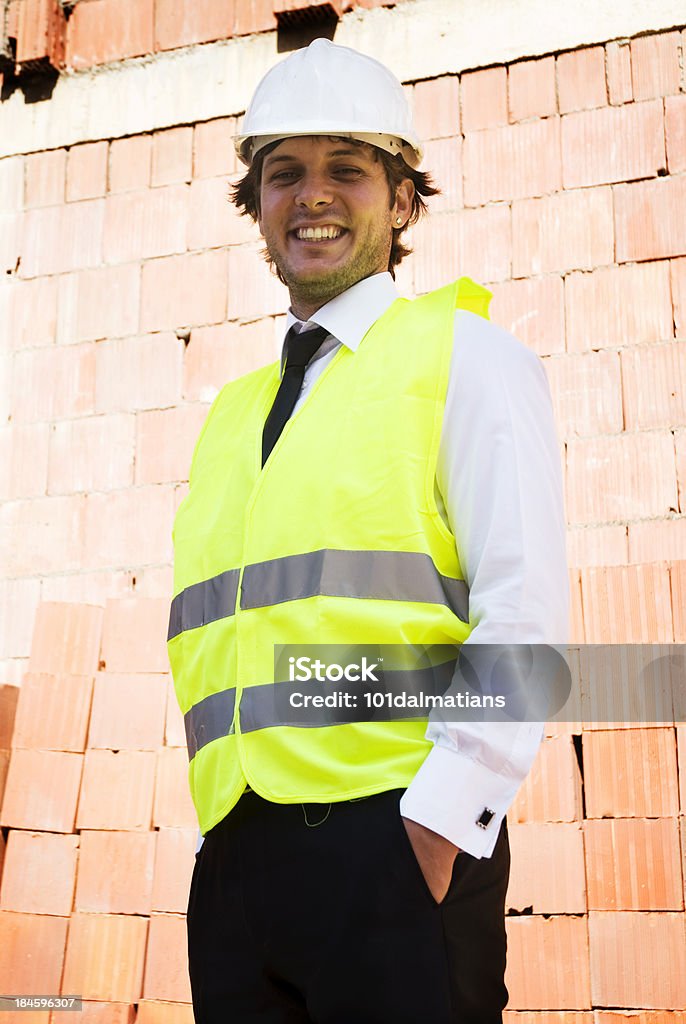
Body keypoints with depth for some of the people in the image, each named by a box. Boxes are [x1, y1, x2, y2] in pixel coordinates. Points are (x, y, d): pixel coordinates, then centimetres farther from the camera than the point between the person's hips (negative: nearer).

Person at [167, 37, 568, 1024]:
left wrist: (445, 812, -16)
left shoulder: (465, 358, 0)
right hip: (235, 856, 6)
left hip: (397, 840, -5)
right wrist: (221, 820, 10)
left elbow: (525, 611, -9)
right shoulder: (232, 413, 18)